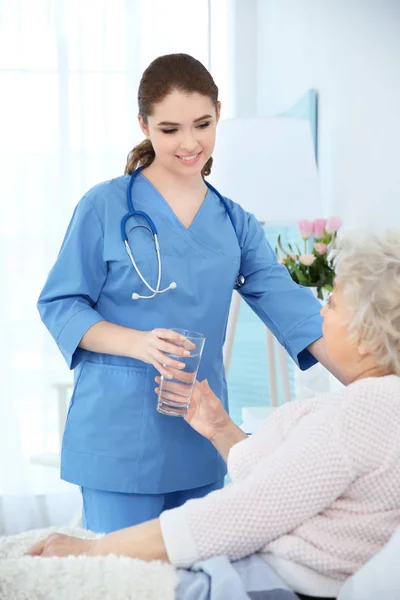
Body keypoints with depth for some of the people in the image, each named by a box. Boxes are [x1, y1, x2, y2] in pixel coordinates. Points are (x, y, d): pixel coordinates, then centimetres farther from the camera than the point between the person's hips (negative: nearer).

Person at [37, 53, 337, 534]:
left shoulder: (235, 224, 8)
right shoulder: (105, 207, -5)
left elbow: (289, 308, 0)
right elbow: (58, 305, -4)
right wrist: (136, 343, -21)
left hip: (202, 437, 5)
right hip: (120, 435, -4)